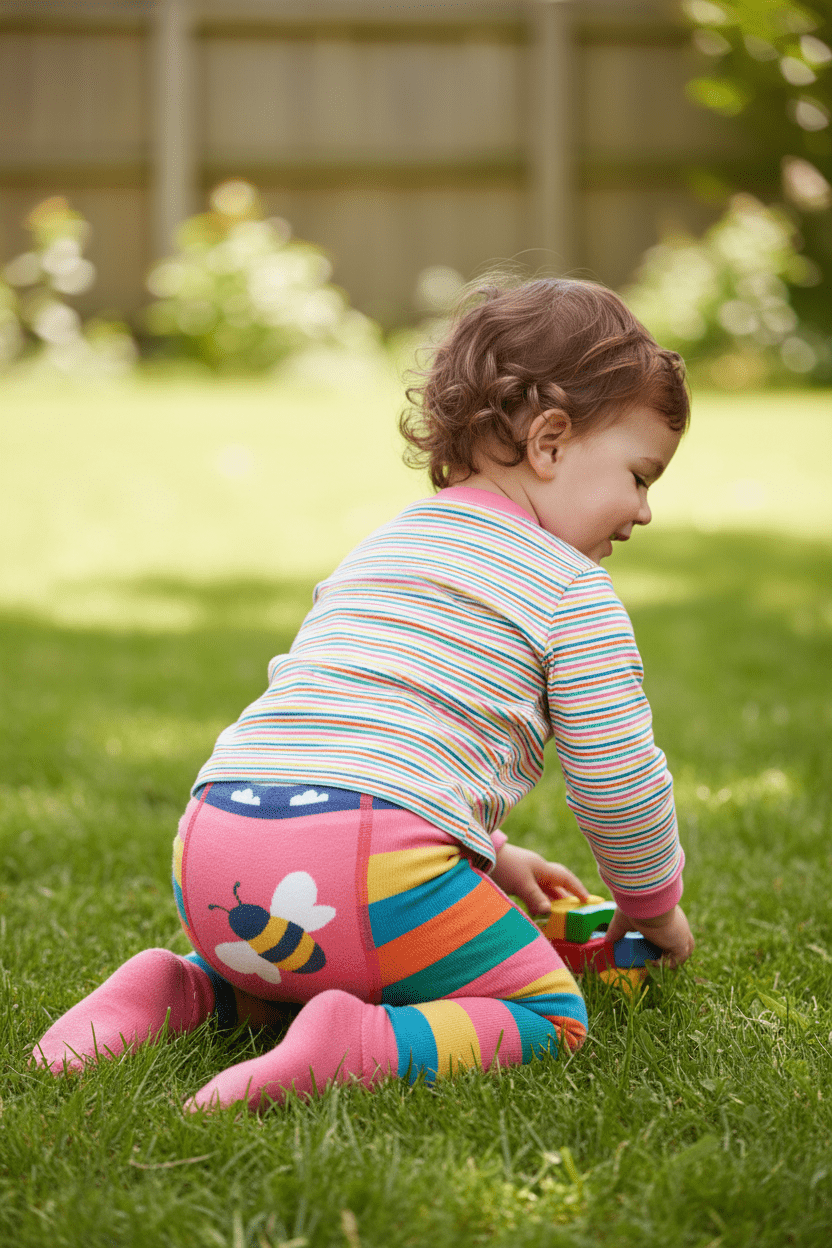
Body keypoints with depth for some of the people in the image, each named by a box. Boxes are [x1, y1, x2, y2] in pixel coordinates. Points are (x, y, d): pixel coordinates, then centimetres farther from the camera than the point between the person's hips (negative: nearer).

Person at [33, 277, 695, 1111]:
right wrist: (652, 903, 25)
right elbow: (619, 780, 6)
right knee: (548, 1019, 6)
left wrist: (487, 858, 45)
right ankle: (355, 1047, -20)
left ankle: (174, 989, 8)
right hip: (366, 857, -8)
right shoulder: (571, 589, 7)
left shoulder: (379, 548, 30)